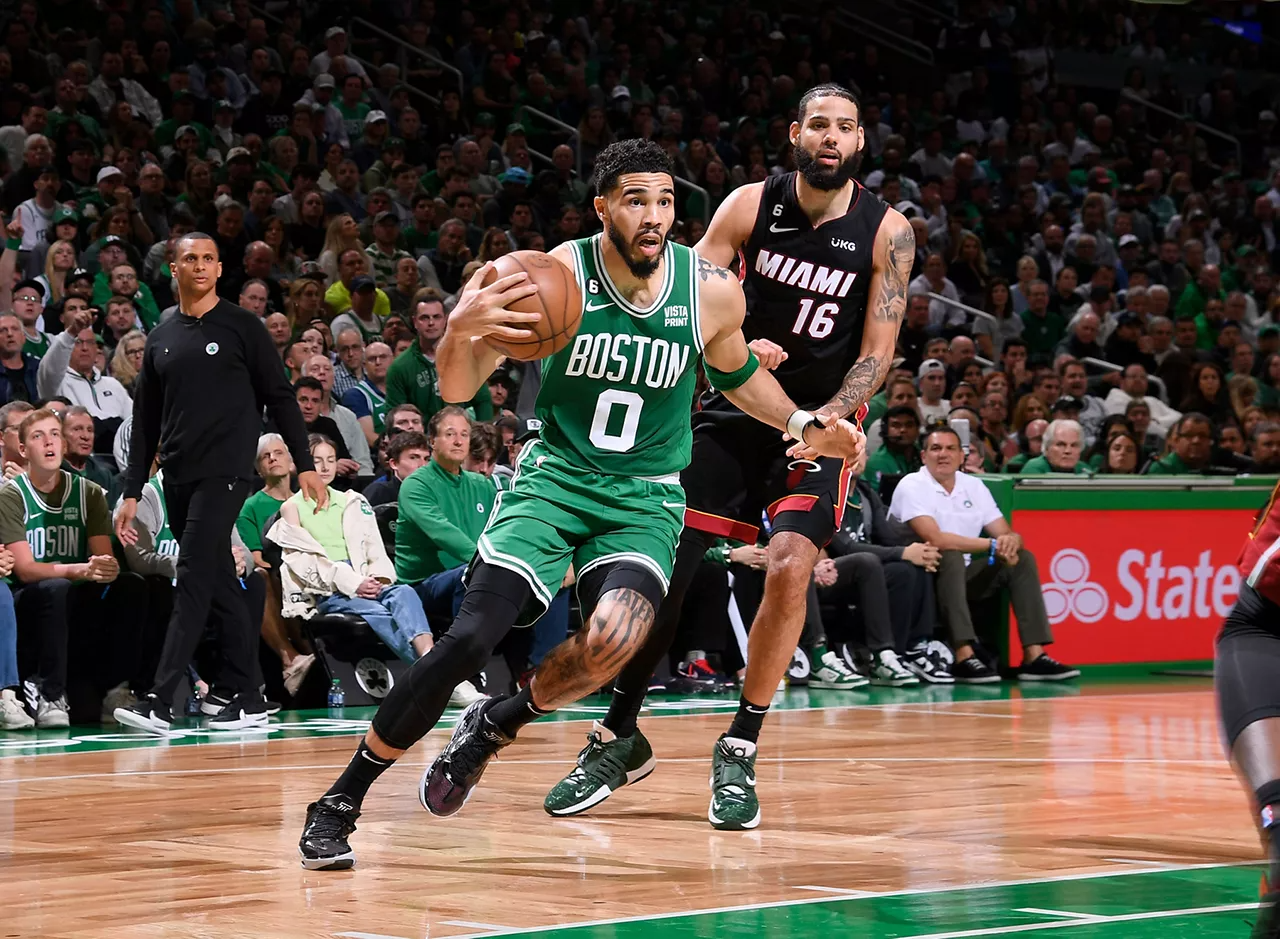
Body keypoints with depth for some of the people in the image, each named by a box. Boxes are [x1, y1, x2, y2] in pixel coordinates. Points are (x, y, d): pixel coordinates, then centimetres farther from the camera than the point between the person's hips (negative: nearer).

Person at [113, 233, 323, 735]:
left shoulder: (241, 326, 0)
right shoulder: (160, 338, 15)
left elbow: (280, 397, 0)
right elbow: (146, 421, 17)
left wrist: (305, 465, -6)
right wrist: (132, 491, 13)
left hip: (224, 472, -6)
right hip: (178, 477, 6)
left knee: (193, 578, -14)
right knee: (220, 586, 7)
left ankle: (159, 701, -19)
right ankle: (249, 699, 12)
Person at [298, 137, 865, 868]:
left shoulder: (713, 291, -7)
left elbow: (737, 371, 17)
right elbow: (458, 391, -13)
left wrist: (804, 425, 6)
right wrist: (460, 331, -33)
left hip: (646, 498, 1)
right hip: (554, 478, -1)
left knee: (612, 641, -27)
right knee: (470, 639, -18)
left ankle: (493, 726, 3)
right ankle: (340, 801, -3)